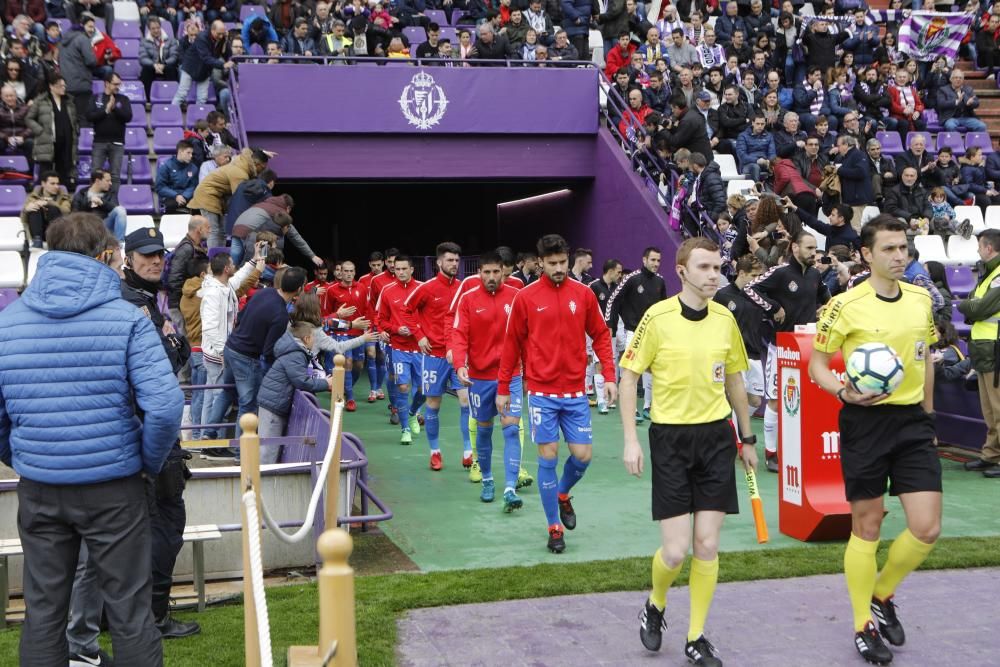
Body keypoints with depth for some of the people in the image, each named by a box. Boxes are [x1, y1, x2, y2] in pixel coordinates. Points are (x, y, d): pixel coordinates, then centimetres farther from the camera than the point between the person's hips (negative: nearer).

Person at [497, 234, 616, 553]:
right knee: (547, 457, 1)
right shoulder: (525, 298, -3)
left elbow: (601, 335, 8)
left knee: (582, 455, 1)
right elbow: (512, 344, 3)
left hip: (575, 392, 2)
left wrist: (609, 376, -2)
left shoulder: (584, 294, 2)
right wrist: (503, 388, 5)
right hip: (542, 392, -2)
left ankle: (563, 495, 34)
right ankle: (554, 527, 13)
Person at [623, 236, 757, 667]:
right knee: (675, 551, -4)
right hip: (670, 437, -3)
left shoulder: (725, 318, 4)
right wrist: (631, 441, -9)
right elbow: (629, 376, -4)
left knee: (707, 545, 3)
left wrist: (747, 438, 17)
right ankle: (655, 607, 28)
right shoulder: (657, 317, -9)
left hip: (716, 436, 4)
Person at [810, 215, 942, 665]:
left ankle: (882, 597, 26)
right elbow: (817, 364, -4)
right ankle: (864, 627, 20)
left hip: (913, 421, 4)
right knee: (866, 527, 5)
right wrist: (844, 392, -22)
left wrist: (928, 410, 18)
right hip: (866, 422, -4)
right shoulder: (846, 306, -10)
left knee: (927, 529, -1)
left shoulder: (921, 299, 6)